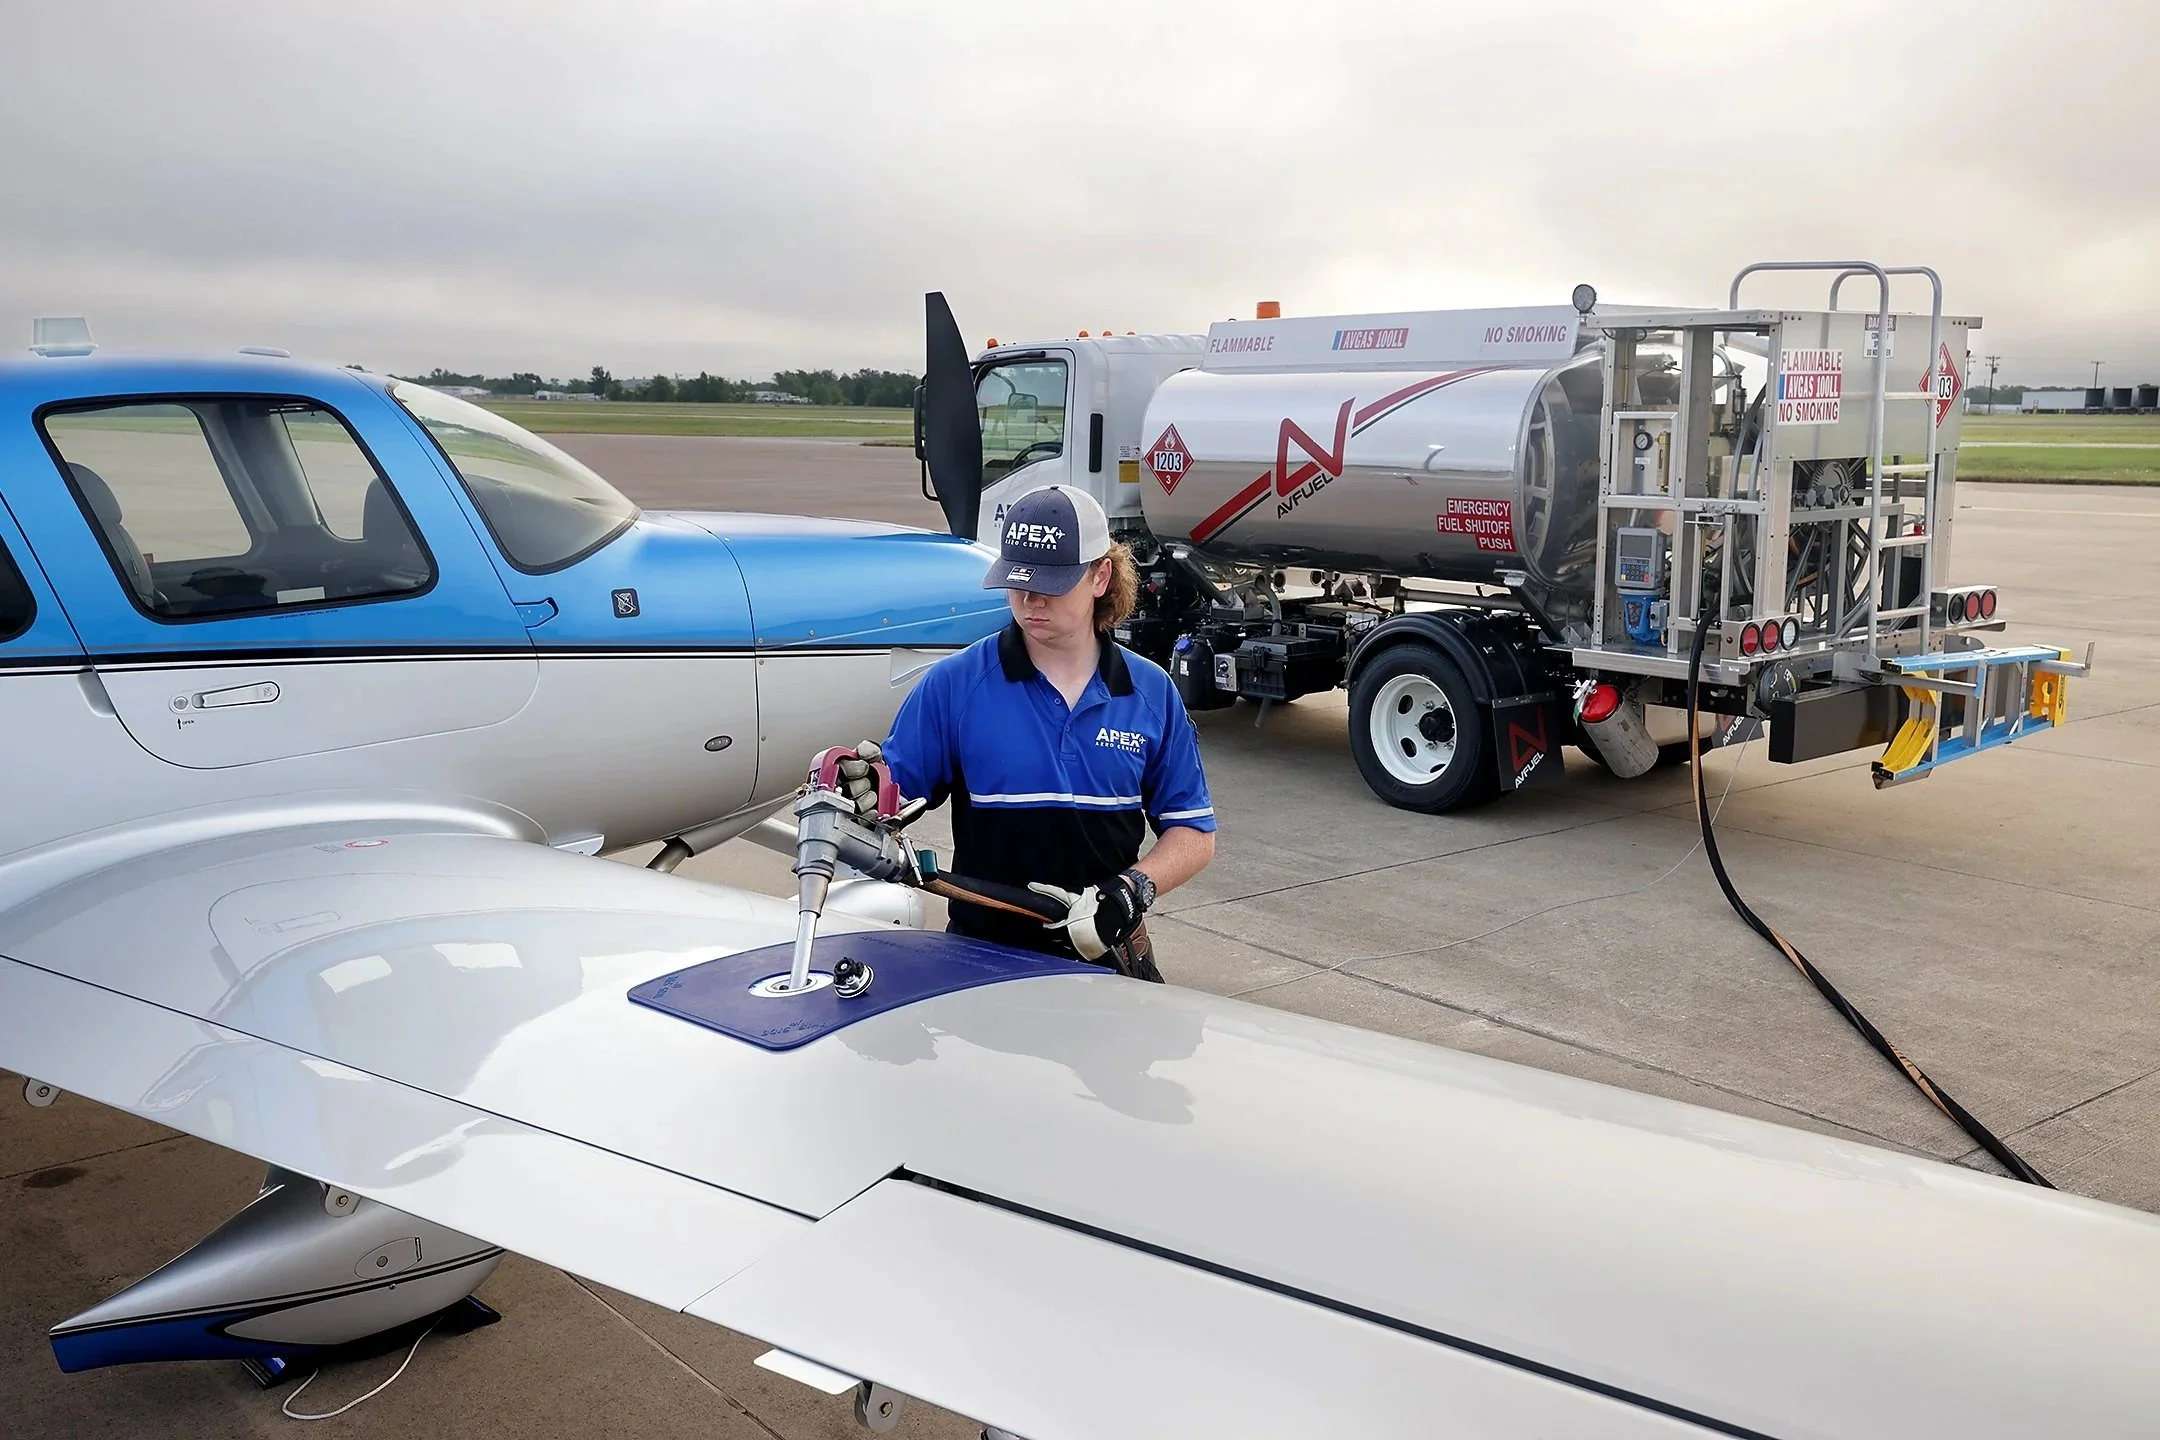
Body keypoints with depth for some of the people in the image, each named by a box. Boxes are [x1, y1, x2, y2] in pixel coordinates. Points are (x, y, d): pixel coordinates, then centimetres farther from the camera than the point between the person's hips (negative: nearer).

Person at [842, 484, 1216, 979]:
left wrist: (1130, 891, -13)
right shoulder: (953, 683, -5)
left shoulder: (1151, 693, 1)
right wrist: (862, 790, -26)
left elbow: (1193, 833, 3)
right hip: (982, 956, -1)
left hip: (1107, 956, 2)